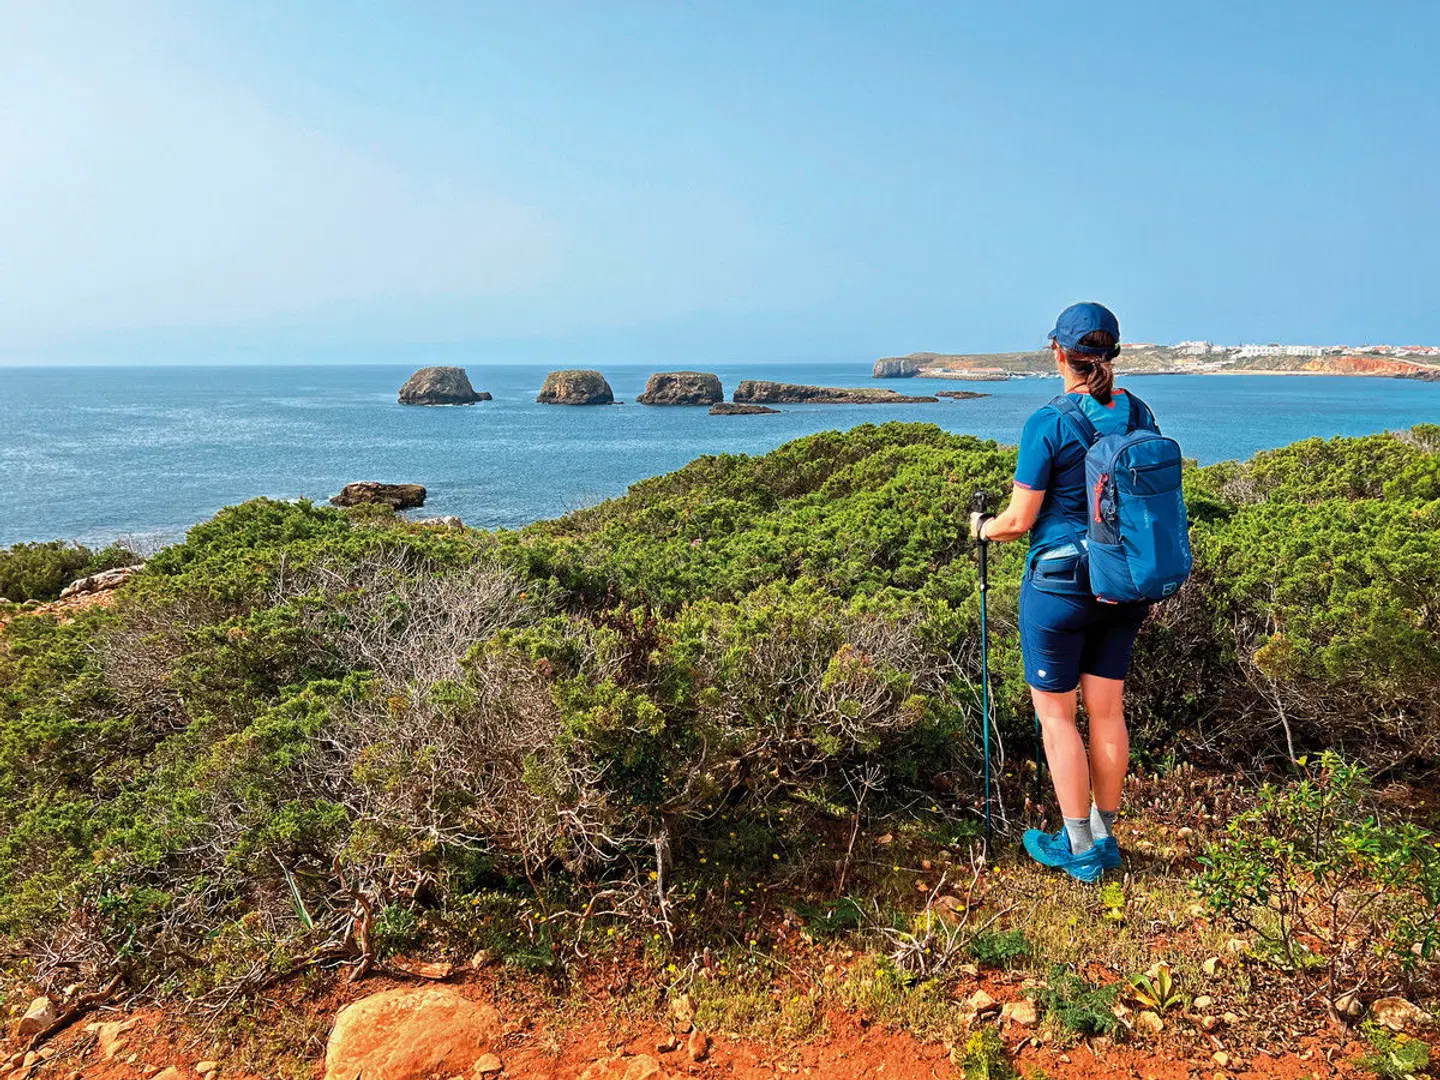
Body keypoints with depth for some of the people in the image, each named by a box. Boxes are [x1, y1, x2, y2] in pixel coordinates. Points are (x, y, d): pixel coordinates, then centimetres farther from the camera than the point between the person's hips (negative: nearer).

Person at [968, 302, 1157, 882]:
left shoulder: (1048, 423, -17)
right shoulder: (1139, 414, 2)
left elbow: (1020, 520, -14)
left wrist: (983, 528, 7)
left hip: (1060, 583, -6)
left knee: (1055, 712, 8)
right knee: (1106, 708, 15)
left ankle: (1079, 849, 17)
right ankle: (1104, 836, 29)